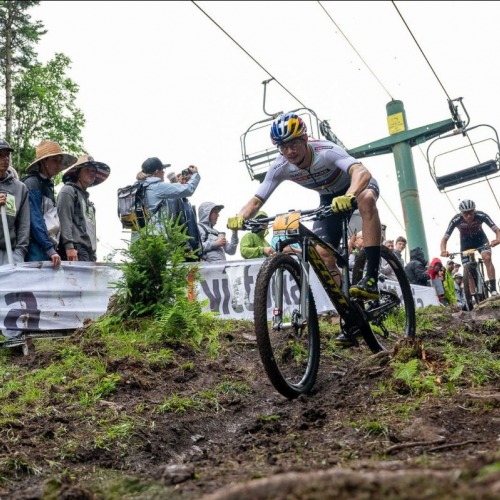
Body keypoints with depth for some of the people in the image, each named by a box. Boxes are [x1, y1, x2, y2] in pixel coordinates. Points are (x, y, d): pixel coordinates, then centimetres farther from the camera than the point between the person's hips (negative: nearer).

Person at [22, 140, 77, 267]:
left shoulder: (48, 185, 20)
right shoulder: (32, 183, -5)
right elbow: (35, 220, -14)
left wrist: (53, 248, 13)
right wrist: (50, 249, -19)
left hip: (49, 247, 8)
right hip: (37, 249, -8)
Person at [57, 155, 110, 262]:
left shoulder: (86, 197, 28)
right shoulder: (68, 190, 4)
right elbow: (64, 220, -9)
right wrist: (69, 246, -19)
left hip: (89, 250, 8)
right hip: (76, 249, -8)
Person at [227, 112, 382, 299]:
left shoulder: (326, 151, -36)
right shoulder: (280, 168, -23)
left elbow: (362, 172, -51)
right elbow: (256, 201, -22)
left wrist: (349, 197, -72)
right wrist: (240, 217, -43)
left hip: (355, 187, -4)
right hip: (329, 198, 5)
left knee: (366, 199, -40)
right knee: (322, 253, -12)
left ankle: (371, 279, -39)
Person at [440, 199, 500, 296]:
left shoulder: (481, 216, -31)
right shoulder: (456, 220, -31)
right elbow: (445, 238, -29)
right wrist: (443, 250, -49)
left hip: (480, 238, -1)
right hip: (466, 241, 1)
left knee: (487, 258, -26)